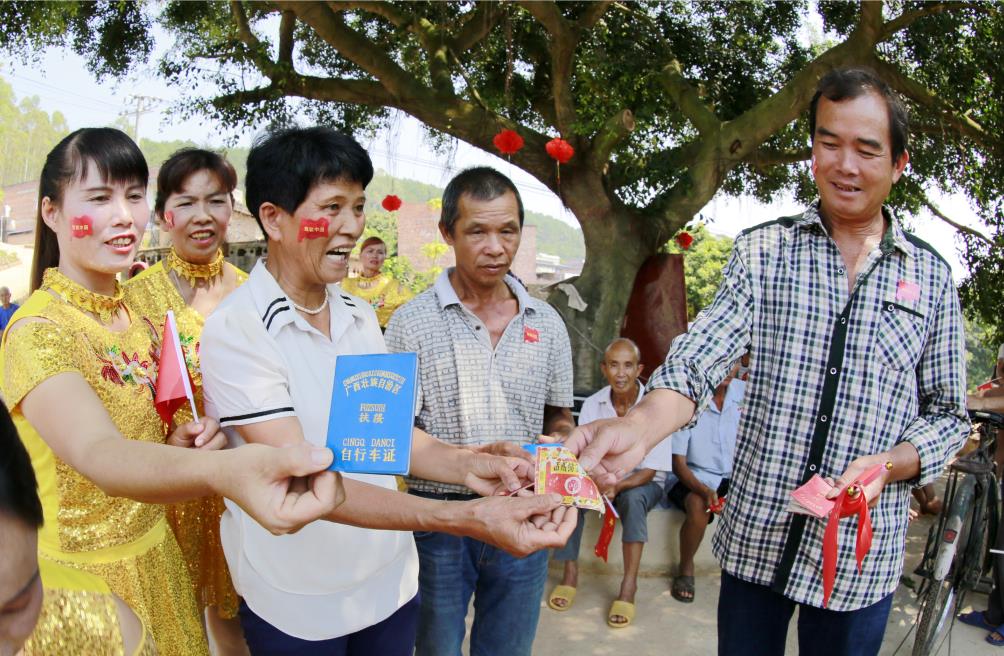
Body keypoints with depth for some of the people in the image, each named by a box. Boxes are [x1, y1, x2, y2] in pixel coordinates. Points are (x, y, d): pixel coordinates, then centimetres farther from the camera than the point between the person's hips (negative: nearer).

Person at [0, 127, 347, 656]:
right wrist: (224, 470, -61)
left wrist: (180, 440, -9)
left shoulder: (132, 313, 3)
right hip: (85, 574, -7)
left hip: (155, 549, 7)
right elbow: (97, 455, -41)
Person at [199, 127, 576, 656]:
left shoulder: (360, 315, 3)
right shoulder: (234, 330, -18)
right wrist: (467, 519, -34)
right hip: (296, 604, -5)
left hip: (390, 581, 6)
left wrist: (464, 465, -14)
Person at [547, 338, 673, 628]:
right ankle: (570, 572, -17)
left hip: (642, 482, -3)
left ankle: (629, 585, -29)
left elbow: (651, 469, -18)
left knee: (632, 498, -36)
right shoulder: (592, 405, -7)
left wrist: (618, 486, -36)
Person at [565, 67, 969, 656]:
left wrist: (888, 464, -13)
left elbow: (947, 414, 7)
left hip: (862, 556, 1)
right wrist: (638, 427, -34)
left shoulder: (932, 276, 3)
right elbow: (700, 358, -15)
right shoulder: (764, 251, -1)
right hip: (755, 540, 0)